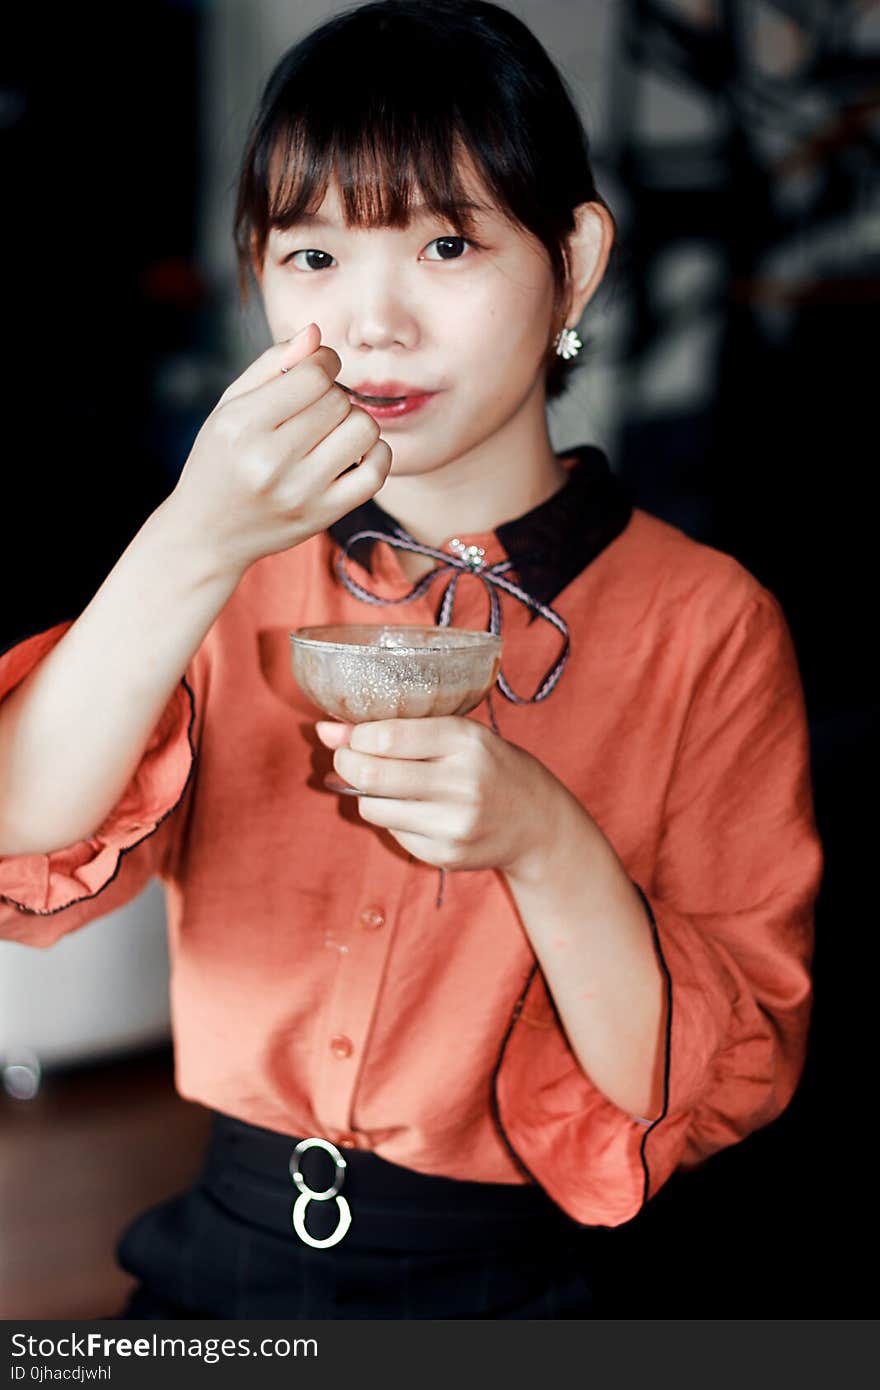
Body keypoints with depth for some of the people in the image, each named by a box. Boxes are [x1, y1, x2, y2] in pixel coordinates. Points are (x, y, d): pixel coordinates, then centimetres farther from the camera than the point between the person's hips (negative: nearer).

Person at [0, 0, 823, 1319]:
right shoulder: (231, 569, 6)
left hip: (501, 1291, -2)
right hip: (214, 1270, 2)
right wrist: (192, 551, -21)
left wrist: (541, 842, -21)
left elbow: (727, 1086, -5)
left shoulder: (706, 623, -4)